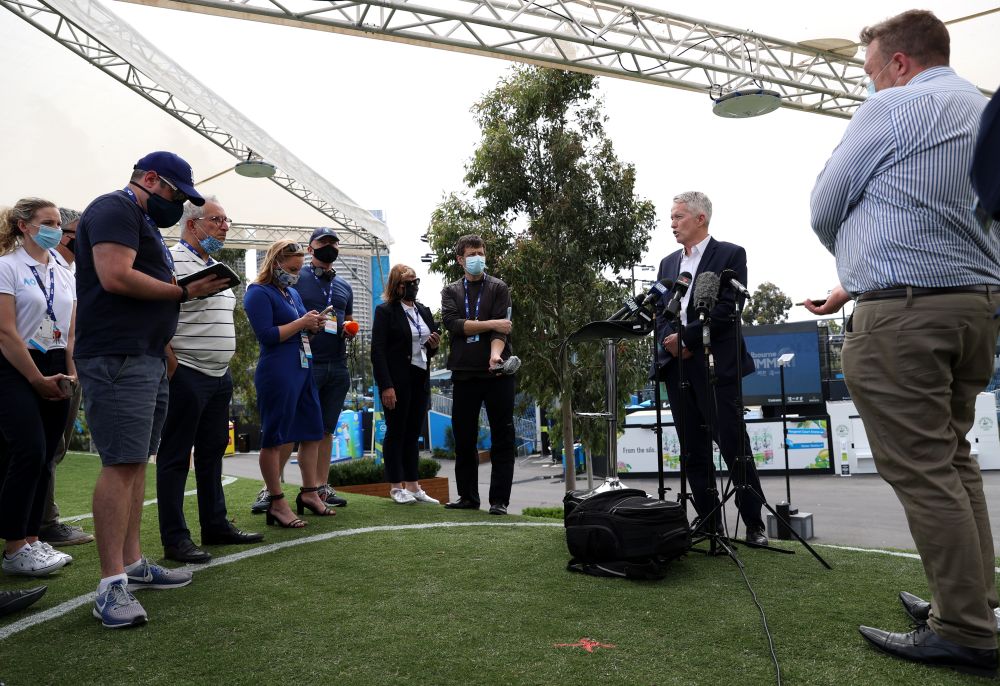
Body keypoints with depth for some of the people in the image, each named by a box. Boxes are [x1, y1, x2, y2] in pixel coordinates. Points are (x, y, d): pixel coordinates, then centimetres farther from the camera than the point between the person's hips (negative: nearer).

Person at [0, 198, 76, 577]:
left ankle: (31, 539, 14)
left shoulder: (64, 275, 12)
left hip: (54, 372, 6)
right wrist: (38, 380, -12)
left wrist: (70, 376, 1)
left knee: (43, 458, 5)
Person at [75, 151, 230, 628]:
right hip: (118, 359, -10)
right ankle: (112, 585, -8)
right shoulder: (115, 209, -6)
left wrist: (190, 288, 10)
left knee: (136, 462, 11)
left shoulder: (143, 222, 25)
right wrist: (183, 292, -11)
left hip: (146, 357, 10)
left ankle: (132, 563, 18)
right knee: (120, 464, -12)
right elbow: (115, 276, -21)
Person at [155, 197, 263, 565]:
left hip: (220, 374, 9)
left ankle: (216, 526, 25)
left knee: (212, 452, 15)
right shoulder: (172, 261, -12)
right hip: (187, 375, -9)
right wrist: (171, 363, -18)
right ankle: (175, 539, 9)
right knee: (176, 456, 1)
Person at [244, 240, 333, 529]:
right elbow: (267, 335, -17)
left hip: (303, 369, 9)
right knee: (274, 438, -2)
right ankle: (276, 503, 5)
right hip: (277, 372, -9)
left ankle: (310, 492, 21)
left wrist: (314, 325, 7)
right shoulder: (259, 293, -8)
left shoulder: (293, 293, 19)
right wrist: (302, 322, -14)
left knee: (312, 432, 11)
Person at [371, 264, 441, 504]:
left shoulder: (424, 311, 15)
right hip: (397, 381, -6)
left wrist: (434, 345, -2)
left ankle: (412, 486, 14)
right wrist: (386, 385, -17)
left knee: (413, 433, 9)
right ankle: (396, 486, 8)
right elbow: (378, 350, -10)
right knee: (396, 432, 1)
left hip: (421, 379, 6)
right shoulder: (385, 311, -3)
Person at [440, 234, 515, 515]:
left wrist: (495, 354, -25)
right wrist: (491, 324, -11)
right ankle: (468, 496, 19)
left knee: (502, 437, -1)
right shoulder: (451, 291, 14)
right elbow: (453, 323, -4)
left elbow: (501, 327, -7)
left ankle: (499, 500, 6)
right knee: (464, 438, 7)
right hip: (465, 372, 2)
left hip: (497, 372, -2)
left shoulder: (498, 288, 7)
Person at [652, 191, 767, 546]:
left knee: (734, 446, -3)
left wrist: (686, 337, -13)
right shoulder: (668, 263, 19)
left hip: (716, 365, -5)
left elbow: (726, 309, -10)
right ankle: (708, 522, 16)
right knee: (693, 450, 7)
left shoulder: (730, 254, 1)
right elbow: (660, 312, 13)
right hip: (677, 365, 6)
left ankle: (754, 523, 9)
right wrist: (670, 342, -6)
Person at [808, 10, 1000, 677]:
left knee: (920, 469, -5)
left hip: (904, 310, -9)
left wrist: (853, 261, 20)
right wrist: (856, 284, 26)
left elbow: (825, 207, -1)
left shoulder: (892, 107, -5)